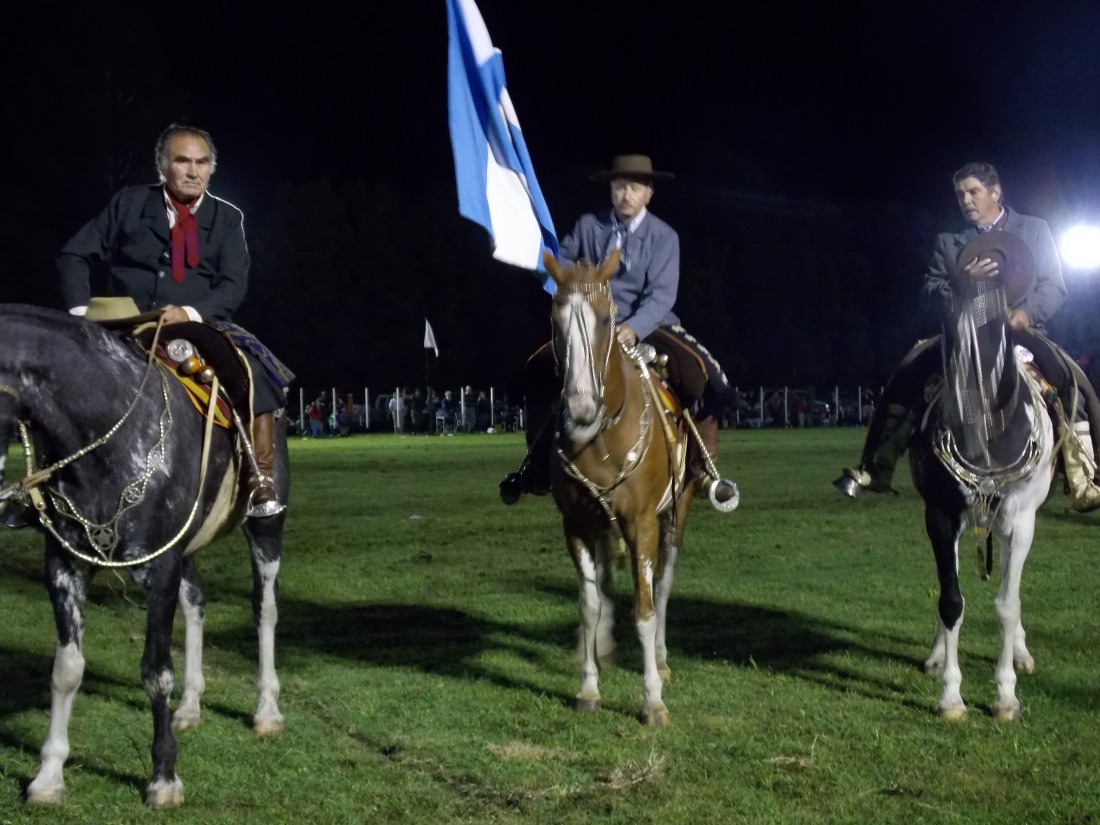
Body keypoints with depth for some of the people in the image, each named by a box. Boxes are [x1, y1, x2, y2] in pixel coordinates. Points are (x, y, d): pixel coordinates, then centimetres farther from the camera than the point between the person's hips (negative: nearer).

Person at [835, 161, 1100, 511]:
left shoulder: (1034, 230, 11)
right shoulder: (948, 243, 16)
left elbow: (1054, 288, 3)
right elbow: (929, 295, 5)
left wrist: (1026, 312, -18)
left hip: (1021, 330, -2)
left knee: (1068, 377, -33)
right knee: (907, 376, -22)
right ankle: (874, 468, -15)